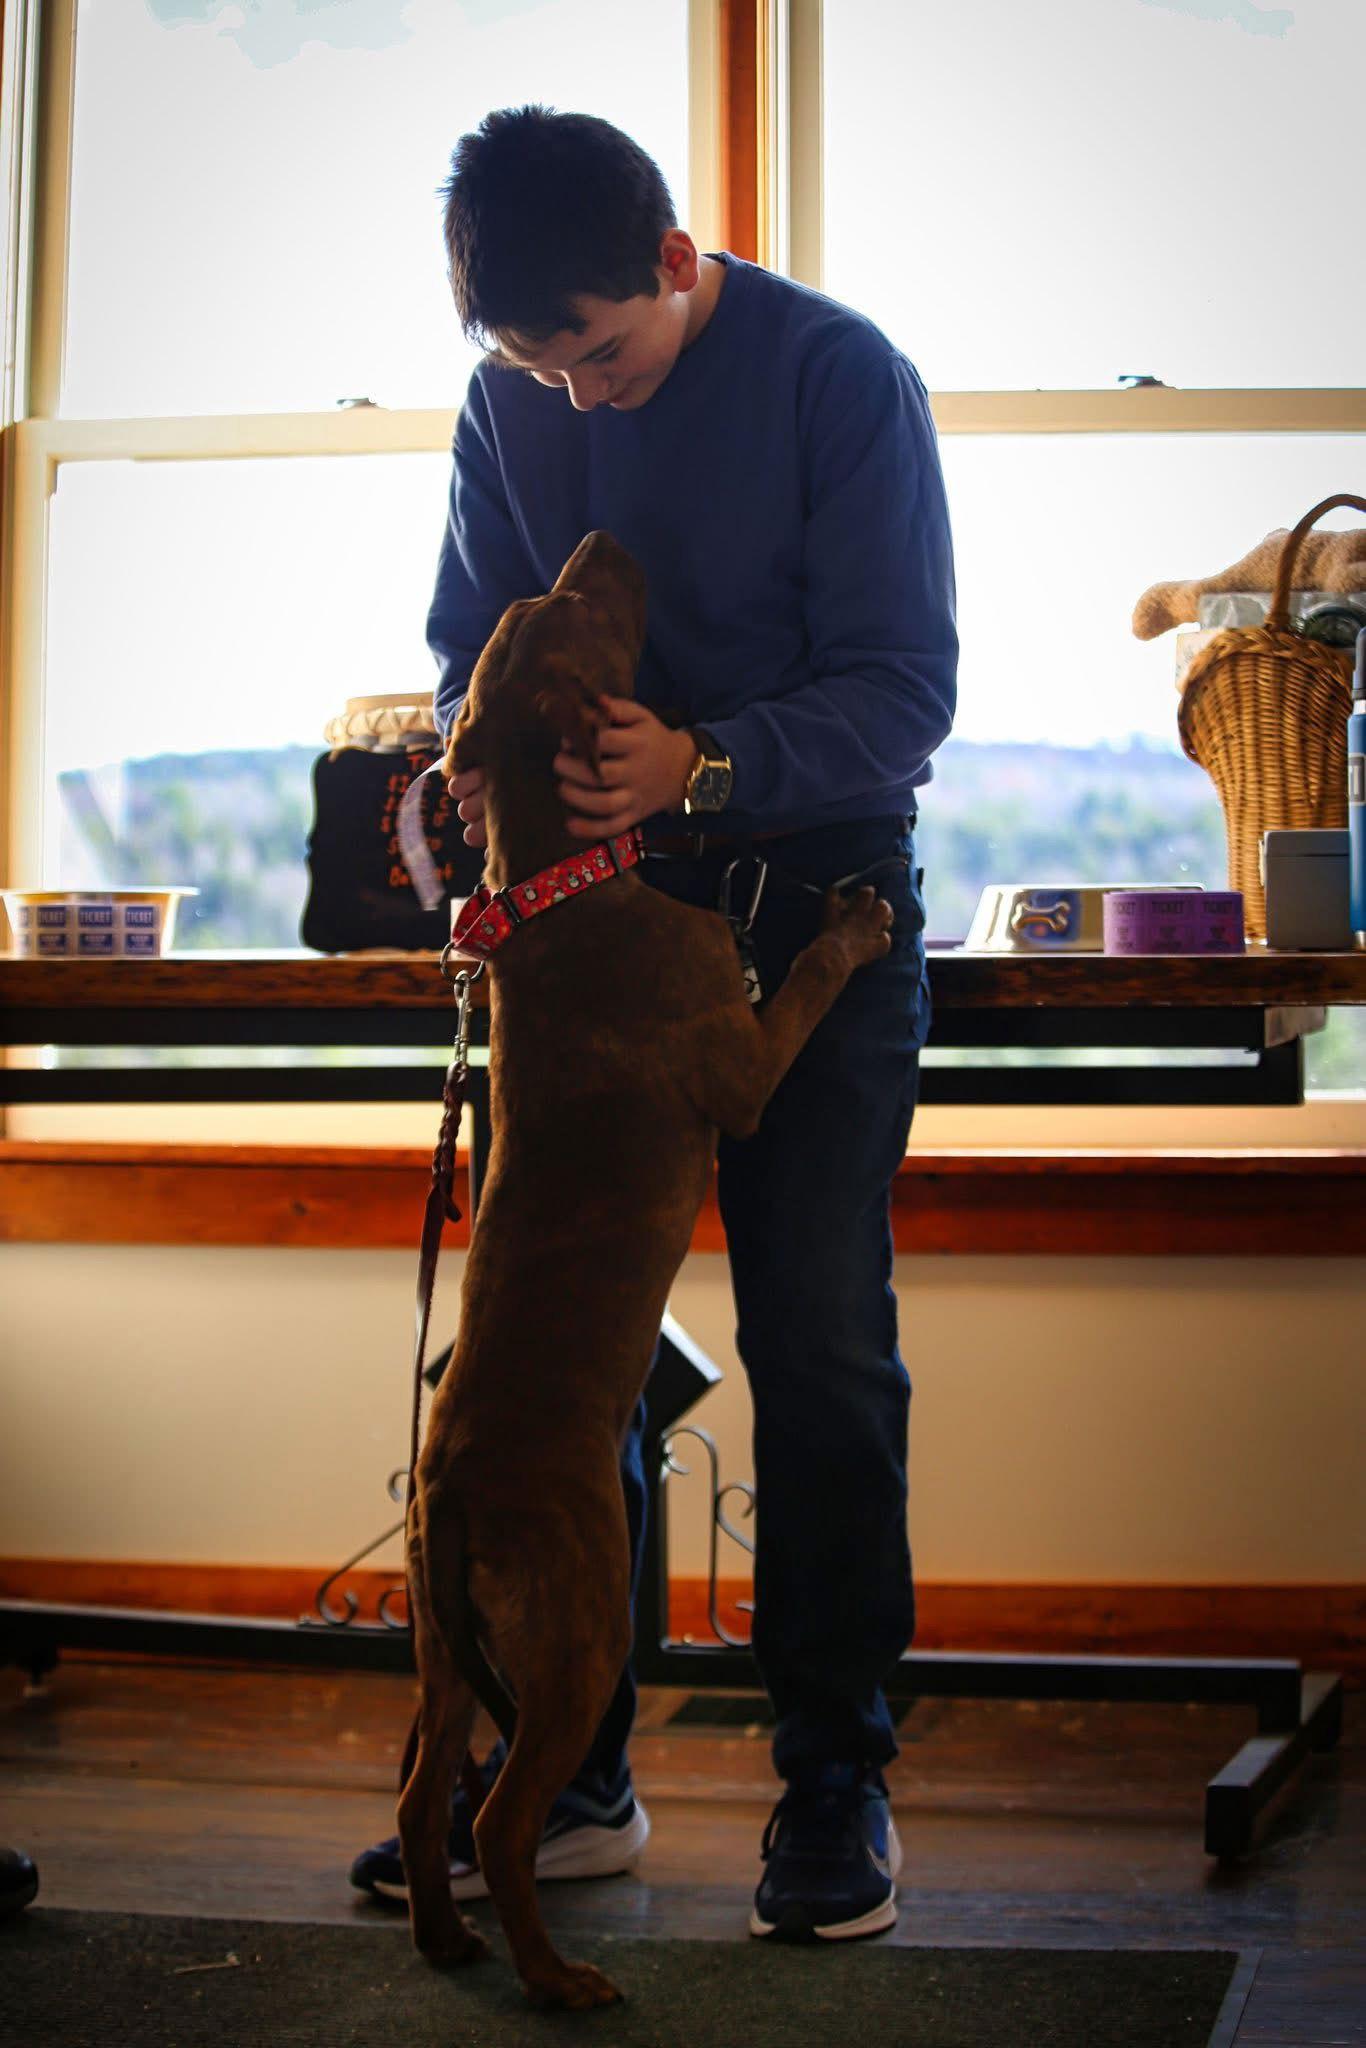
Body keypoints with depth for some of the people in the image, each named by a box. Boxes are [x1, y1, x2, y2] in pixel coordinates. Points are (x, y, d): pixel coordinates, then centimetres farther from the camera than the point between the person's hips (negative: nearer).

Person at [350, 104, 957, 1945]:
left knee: (819, 1348, -4)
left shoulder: (841, 376, -12)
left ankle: (835, 1780, 8)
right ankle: (571, 1772, 15)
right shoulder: (510, 405, 2)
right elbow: (471, 645, 10)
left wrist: (705, 763, -31)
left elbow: (901, 691, -15)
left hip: (816, 900, -4)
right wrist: (486, 752, -13)